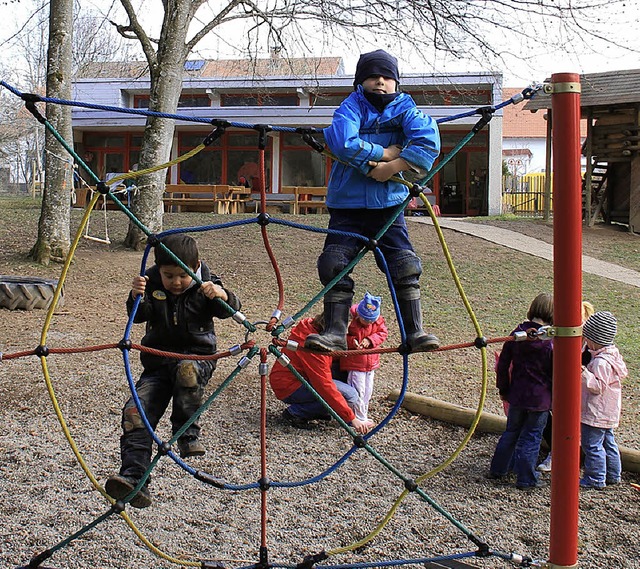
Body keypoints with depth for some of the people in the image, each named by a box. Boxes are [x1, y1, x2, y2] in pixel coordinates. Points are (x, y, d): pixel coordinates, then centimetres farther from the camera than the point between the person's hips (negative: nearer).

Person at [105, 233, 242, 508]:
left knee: (187, 370, -38)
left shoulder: (205, 285, -2)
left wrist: (221, 295, -36)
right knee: (135, 412, -15)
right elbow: (139, 316, -12)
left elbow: (231, 309, -14)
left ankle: (188, 433, -21)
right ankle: (134, 479, -18)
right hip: (158, 363, 3)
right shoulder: (152, 284, 1)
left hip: (197, 356, -3)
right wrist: (137, 297, -34)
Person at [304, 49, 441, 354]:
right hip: (347, 206, 0)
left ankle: (414, 331, 3)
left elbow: (429, 141, -16)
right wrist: (384, 153, -15)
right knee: (335, 266, -5)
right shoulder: (351, 108, -1)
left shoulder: (405, 110, 3)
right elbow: (342, 142, -21)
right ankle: (335, 332, 2)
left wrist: (392, 167, -23)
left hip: (389, 205, 0)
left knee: (405, 267, -5)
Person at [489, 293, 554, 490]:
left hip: (517, 394, 4)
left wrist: (503, 388, 14)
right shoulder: (552, 342, -15)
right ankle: (526, 479, 13)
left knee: (511, 431, 20)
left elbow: (503, 363, 3)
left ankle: (498, 468, 31)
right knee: (531, 437, 6)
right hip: (540, 398, -4)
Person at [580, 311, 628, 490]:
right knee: (608, 442, 20)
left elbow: (598, 386, -26)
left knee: (592, 444, -1)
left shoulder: (600, 362, -25)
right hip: (608, 412, 10)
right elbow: (623, 373, 18)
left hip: (596, 413, -10)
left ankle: (596, 479, 7)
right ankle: (613, 474, 30)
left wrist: (583, 372, -34)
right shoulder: (613, 353, 5)